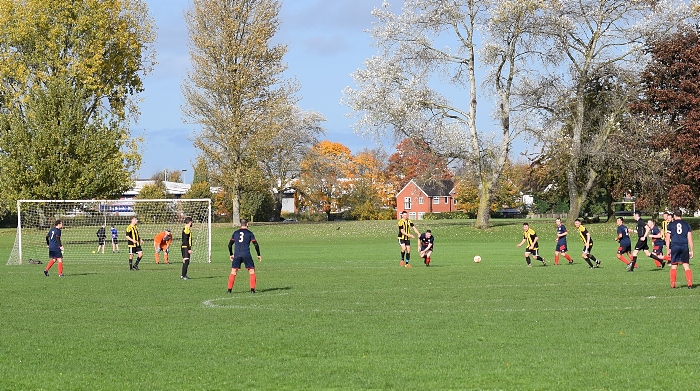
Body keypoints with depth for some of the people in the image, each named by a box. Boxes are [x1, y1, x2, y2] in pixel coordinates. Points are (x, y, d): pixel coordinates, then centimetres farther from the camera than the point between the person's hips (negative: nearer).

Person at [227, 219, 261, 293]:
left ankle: (229, 289, 3)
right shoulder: (249, 233, 5)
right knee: (251, 270, 8)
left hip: (237, 255, 2)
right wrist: (259, 255, 9)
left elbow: (230, 244, 11)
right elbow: (255, 244, 1)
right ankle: (252, 289, -1)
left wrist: (231, 254, 23)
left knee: (233, 271, 9)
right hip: (246, 255, -2)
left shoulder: (235, 233, 12)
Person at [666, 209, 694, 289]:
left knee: (673, 266, 8)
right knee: (686, 266, 2)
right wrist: (691, 251, 11)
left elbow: (667, 238, 3)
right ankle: (690, 284, -10)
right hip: (684, 247, 1)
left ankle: (673, 284, 6)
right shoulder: (686, 224, 9)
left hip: (674, 247, -1)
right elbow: (690, 239, 7)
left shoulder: (670, 224, 5)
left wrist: (668, 249, 10)